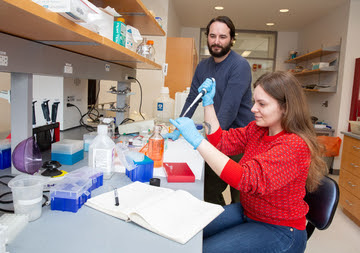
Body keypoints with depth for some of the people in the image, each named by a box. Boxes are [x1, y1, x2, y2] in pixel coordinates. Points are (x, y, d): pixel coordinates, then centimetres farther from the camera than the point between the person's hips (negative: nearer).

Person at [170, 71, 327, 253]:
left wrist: (197, 140, -39)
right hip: (246, 212, 7)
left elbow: (247, 179, -37)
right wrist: (208, 102, -6)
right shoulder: (256, 129, -2)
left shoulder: (294, 146, -27)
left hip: (279, 230, -7)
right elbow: (220, 142, 1)